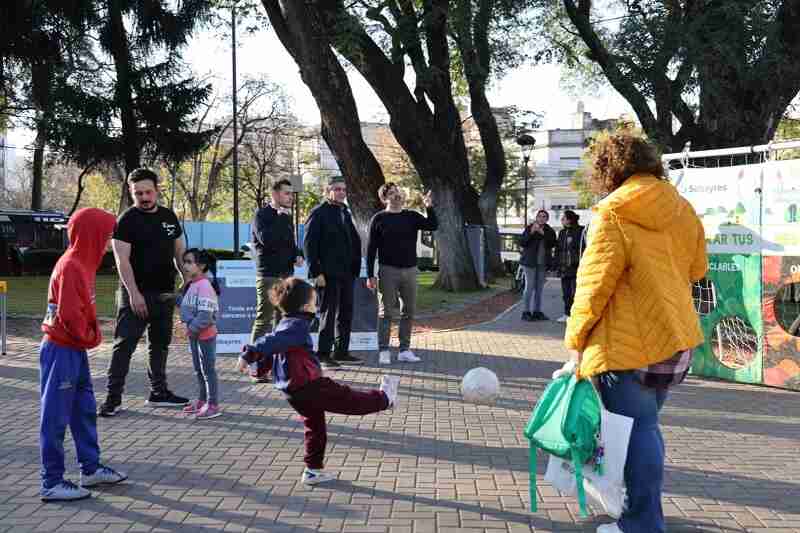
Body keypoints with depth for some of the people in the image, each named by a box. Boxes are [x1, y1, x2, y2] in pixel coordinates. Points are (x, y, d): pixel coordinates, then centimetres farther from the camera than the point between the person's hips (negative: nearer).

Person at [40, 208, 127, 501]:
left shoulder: (82, 263, 10)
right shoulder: (70, 267, -20)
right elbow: (69, 314, -24)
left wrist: (92, 335, 7)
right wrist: (90, 337, -11)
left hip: (76, 349, 10)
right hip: (61, 350, -10)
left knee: (85, 410, 17)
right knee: (55, 416, -2)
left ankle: (91, 468, 28)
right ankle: (52, 483, 5)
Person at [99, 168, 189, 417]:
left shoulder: (169, 217, 9)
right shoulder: (127, 221, -9)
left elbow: (179, 252, 18)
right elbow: (122, 261, -15)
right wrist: (134, 294, -22)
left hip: (165, 293, 6)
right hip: (136, 294, -6)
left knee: (160, 343, 14)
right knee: (124, 345, -6)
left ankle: (159, 392, 25)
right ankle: (113, 397, -3)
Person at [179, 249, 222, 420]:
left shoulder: (204, 285, -20)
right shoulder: (191, 285, 9)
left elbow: (205, 315, -25)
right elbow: (186, 307, 20)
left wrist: (192, 328, -21)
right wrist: (189, 328, 7)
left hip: (204, 335, -10)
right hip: (194, 334, 10)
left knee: (207, 369, -3)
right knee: (198, 369, 18)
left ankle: (213, 404, 4)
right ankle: (202, 400, 30)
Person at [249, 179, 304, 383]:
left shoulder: (286, 216, 16)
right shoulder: (262, 215, -7)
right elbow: (265, 239, -23)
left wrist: (298, 254, 7)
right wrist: (280, 218, -17)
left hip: (286, 274, 8)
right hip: (268, 275, -8)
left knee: (283, 320, 11)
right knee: (263, 320, -8)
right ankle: (256, 368, -5)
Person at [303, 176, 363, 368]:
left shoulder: (345, 213, 17)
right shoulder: (319, 213, -6)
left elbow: (355, 242, 20)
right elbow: (309, 244, -12)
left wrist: (355, 268, 10)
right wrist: (316, 272, -17)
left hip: (346, 273, 8)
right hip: (329, 273, -8)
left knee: (346, 314, 11)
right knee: (328, 313, -4)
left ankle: (341, 352, 21)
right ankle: (323, 355, 3)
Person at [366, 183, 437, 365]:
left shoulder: (411, 217, 9)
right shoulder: (379, 219, 0)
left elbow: (433, 226, -4)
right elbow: (371, 249, -2)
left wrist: (429, 207, -17)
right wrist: (370, 275, -7)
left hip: (410, 270, 4)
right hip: (388, 270, -4)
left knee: (408, 312, 7)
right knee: (386, 312, -1)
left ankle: (405, 350, 15)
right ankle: (383, 351, 5)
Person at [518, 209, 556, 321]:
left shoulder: (549, 231, 9)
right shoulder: (529, 228, -1)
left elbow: (552, 243, -7)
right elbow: (521, 243, -7)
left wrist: (543, 233, -17)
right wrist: (531, 232, -19)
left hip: (542, 263, 4)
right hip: (530, 262, -4)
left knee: (539, 288, 8)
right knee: (530, 286, -8)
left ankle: (537, 311, 15)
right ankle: (526, 312, -5)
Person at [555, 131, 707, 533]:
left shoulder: (613, 214, -12)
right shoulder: (683, 211, 6)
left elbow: (593, 285, -13)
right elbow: (697, 269, 17)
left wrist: (576, 344, -7)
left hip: (628, 345, -7)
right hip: (678, 340, 7)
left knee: (637, 430, -1)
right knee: (646, 425, 20)